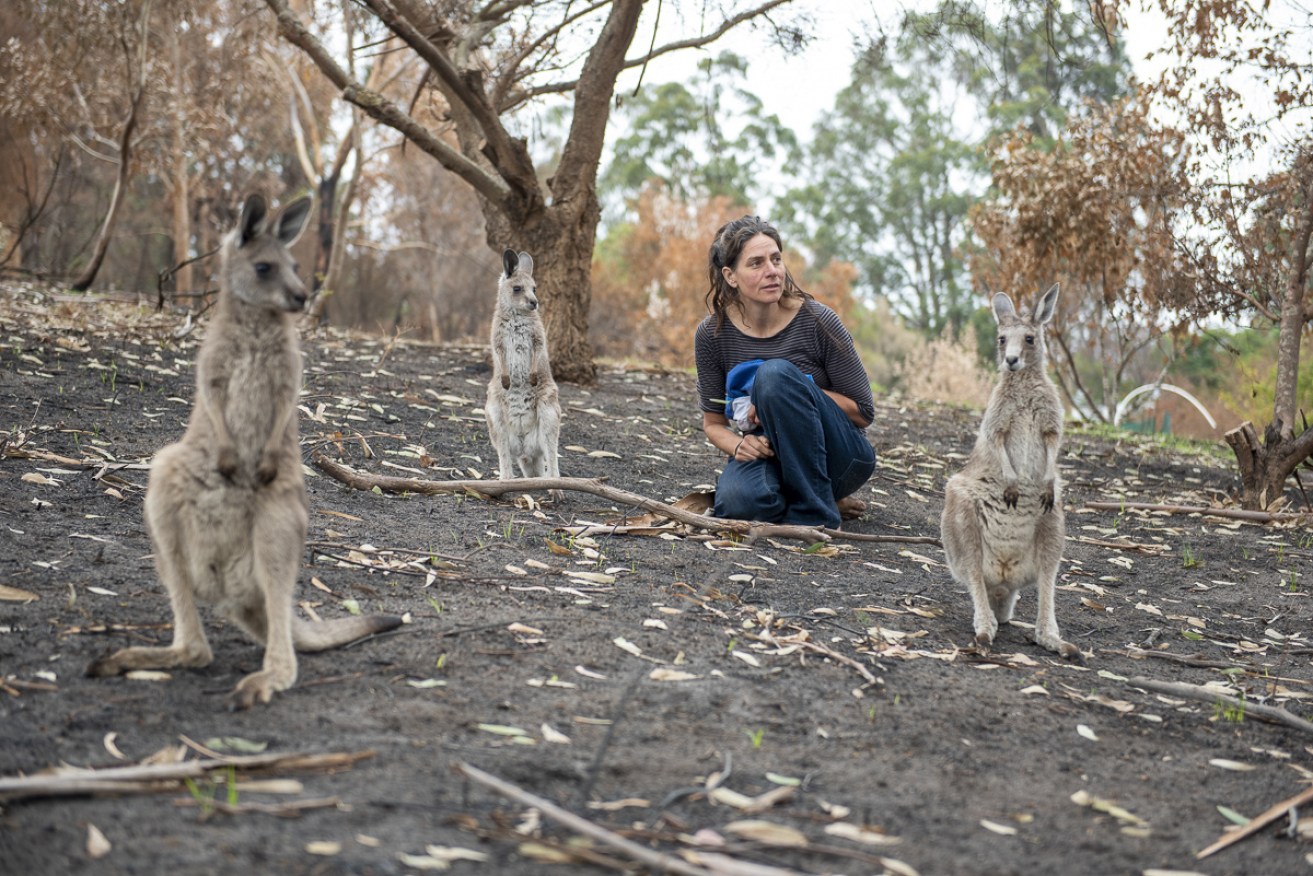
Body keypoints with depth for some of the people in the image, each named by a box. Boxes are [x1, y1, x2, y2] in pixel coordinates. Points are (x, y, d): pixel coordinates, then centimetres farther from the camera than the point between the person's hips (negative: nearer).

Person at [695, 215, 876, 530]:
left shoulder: (817, 321, -14)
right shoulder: (712, 334, -6)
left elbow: (863, 412, -8)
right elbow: (713, 422, 6)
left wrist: (793, 392, -20)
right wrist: (739, 446, -18)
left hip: (840, 458, -2)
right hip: (770, 455, 2)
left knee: (774, 372, -29)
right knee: (737, 500, -35)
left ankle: (815, 510, -20)